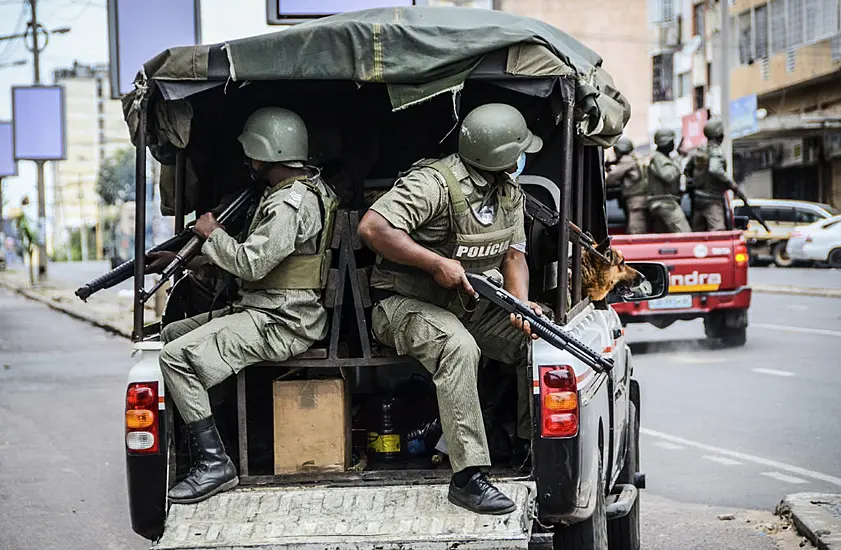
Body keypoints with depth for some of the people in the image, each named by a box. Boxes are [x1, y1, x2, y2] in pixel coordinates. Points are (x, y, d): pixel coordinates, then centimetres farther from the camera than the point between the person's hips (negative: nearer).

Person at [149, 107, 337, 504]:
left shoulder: (290, 204, -18)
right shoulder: (306, 189, 16)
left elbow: (251, 264, -23)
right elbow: (253, 255, 20)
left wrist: (212, 233, -4)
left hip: (280, 324, -11)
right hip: (267, 310, 11)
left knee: (177, 356, -21)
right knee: (172, 334, 13)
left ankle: (215, 464, -19)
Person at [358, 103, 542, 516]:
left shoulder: (509, 191, 7)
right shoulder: (435, 183, -21)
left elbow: (513, 253, 8)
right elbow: (371, 228, -29)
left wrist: (521, 302, -13)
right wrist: (437, 264, -30)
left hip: (468, 306, 8)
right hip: (405, 305, -8)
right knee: (458, 346, -37)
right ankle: (468, 478, -36)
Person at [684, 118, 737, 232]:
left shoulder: (697, 151, 11)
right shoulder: (717, 151, -12)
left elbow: (687, 170, 18)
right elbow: (715, 170, -28)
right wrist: (731, 183, -23)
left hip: (698, 197, 8)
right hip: (713, 199, -8)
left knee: (698, 231, 10)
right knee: (717, 231, -15)